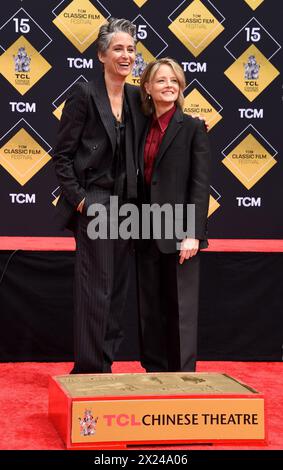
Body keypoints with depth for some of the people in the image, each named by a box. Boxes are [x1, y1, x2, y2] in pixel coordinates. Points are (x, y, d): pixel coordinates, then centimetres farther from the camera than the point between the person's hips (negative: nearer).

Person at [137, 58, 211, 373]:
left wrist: (193, 234, -15)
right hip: (147, 234, 5)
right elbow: (141, 182, 12)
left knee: (181, 309, 1)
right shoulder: (143, 128, 10)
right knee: (150, 308, 11)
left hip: (178, 234, -5)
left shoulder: (193, 128, -4)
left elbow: (201, 184, -9)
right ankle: (155, 372, 22)